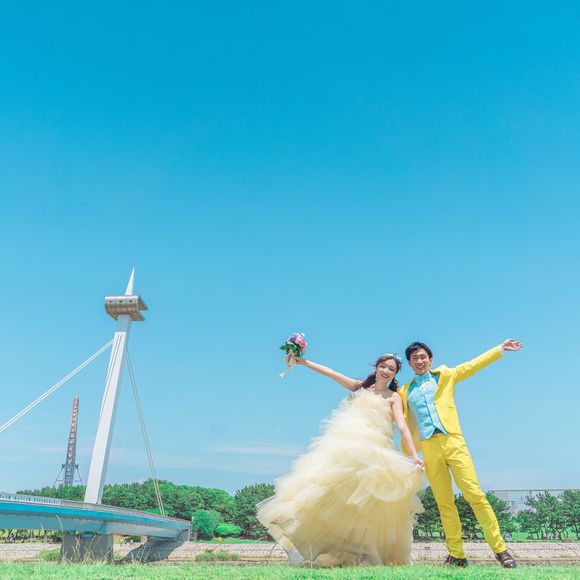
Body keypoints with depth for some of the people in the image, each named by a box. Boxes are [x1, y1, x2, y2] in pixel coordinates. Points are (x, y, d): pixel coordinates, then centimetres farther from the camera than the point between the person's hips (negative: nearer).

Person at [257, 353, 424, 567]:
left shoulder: (393, 398, 12)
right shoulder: (359, 387, 21)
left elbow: (402, 427, 1)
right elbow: (330, 372, 18)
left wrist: (414, 456, -11)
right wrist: (302, 361, 14)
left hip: (371, 451, -2)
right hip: (344, 444, 3)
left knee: (367, 503, -12)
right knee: (333, 491, -10)